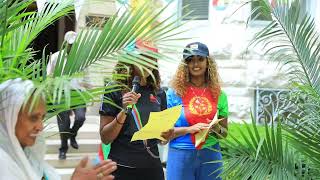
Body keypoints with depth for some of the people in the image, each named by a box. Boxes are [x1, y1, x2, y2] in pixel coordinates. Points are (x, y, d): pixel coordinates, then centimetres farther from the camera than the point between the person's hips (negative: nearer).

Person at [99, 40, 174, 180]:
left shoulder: (159, 93, 4)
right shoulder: (114, 90, -7)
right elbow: (105, 138, -9)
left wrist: (167, 134, -8)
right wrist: (124, 111, -20)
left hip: (153, 168, 4)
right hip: (122, 168, -3)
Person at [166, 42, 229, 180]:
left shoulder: (218, 94, 4)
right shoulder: (174, 92, -4)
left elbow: (224, 132, 12)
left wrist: (217, 129, -10)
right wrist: (189, 129, -17)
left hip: (211, 155, 3)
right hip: (181, 155, -2)